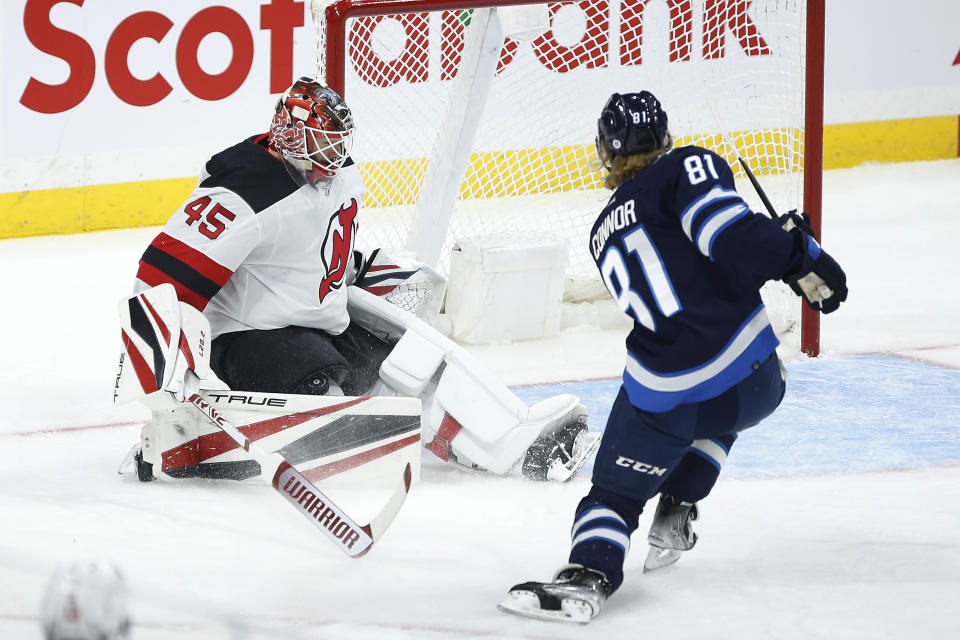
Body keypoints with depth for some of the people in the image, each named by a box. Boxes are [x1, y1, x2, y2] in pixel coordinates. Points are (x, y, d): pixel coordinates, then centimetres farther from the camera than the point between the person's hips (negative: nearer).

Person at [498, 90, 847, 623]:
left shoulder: (604, 235, 22)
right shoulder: (688, 167, 3)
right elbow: (728, 231, -16)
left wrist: (775, 236, 24)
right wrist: (799, 258, -11)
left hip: (664, 394, 1)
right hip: (753, 379, -1)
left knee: (615, 493, 10)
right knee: (715, 418, 36)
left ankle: (587, 576, -17)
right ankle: (674, 517, 25)